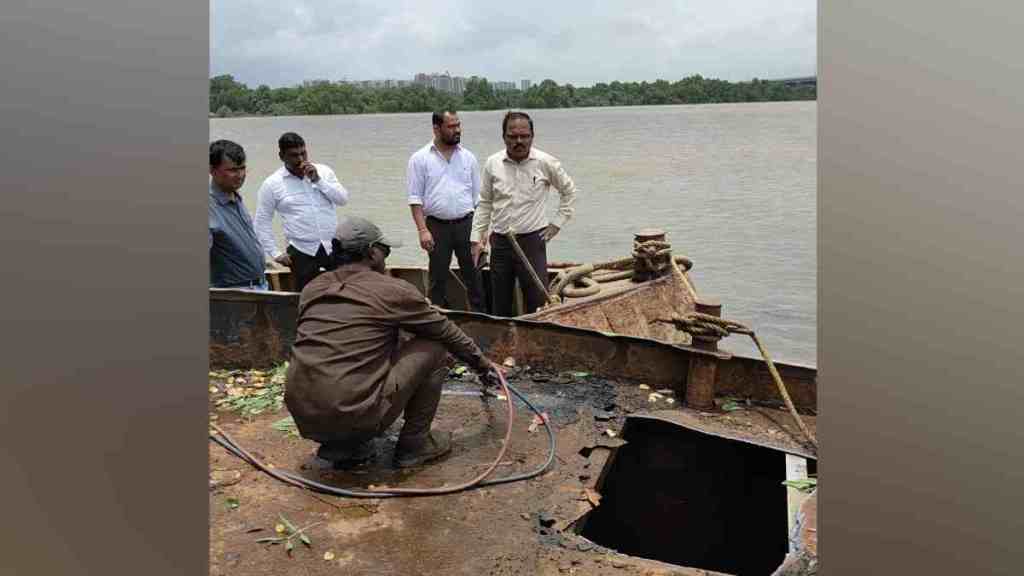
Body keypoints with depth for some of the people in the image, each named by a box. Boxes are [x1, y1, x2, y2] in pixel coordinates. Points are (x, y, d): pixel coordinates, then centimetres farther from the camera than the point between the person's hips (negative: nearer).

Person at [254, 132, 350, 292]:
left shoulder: (323, 171, 5)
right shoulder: (272, 184, -2)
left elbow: (343, 199, -2)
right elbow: (262, 221, 3)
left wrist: (318, 180, -12)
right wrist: (275, 253, -2)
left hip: (333, 247, 2)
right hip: (302, 252, -2)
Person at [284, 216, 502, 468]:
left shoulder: (312, 290, 12)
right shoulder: (392, 289, -3)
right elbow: (447, 332, 9)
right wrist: (483, 364, 26)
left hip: (304, 419, 6)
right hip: (357, 416, -6)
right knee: (433, 348, 8)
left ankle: (340, 445, 20)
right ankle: (414, 444, 15)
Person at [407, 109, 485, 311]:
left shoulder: (468, 158, 7)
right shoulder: (420, 159, -1)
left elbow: (477, 197, 10)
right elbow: (415, 199, -3)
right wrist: (423, 230, -12)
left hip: (466, 224, 2)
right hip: (437, 226, -2)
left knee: (473, 274, 6)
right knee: (438, 279, 7)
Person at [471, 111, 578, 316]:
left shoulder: (546, 163, -5)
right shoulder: (493, 164, 2)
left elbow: (569, 191, 9)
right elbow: (484, 203, 9)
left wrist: (558, 223, 3)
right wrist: (477, 238, 5)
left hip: (532, 241, -3)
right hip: (499, 243, 3)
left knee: (537, 303, -2)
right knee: (500, 306, 12)